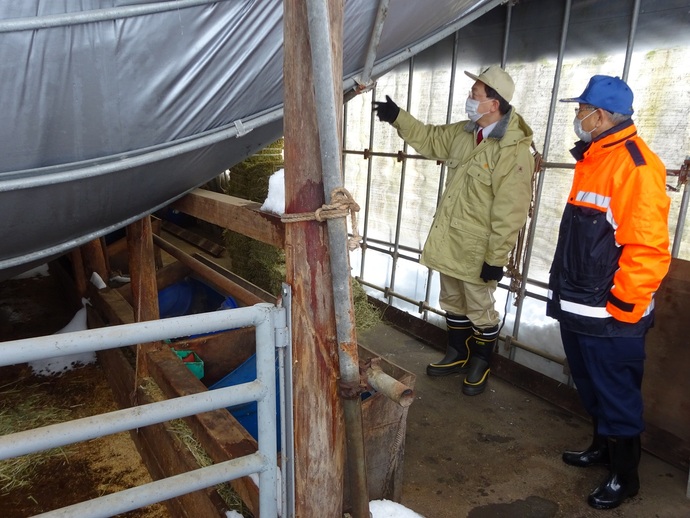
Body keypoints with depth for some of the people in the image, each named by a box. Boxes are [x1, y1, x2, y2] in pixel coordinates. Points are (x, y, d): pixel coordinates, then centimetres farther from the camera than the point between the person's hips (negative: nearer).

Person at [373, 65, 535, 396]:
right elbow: (430, 139, 22)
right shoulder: (463, 133, 4)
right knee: (452, 303, 21)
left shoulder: (514, 150, -20)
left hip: (478, 250, -8)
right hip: (448, 241, 8)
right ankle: (457, 354, 40)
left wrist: (496, 257, -21)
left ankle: (480, 364, 31)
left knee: (479, 310, 9)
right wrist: (398, 118, 13)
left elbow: (510, 213, -22)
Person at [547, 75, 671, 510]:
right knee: (592, 387, 23)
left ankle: (624, 476, 26)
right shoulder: (593, 158, 12)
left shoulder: (636, 165, -18)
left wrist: (622, 307, -19)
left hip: (610, 314, -9)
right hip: (579, 308, 9)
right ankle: (603, 446, 43)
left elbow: (648, 248, -23)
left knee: (617, 395, 8)